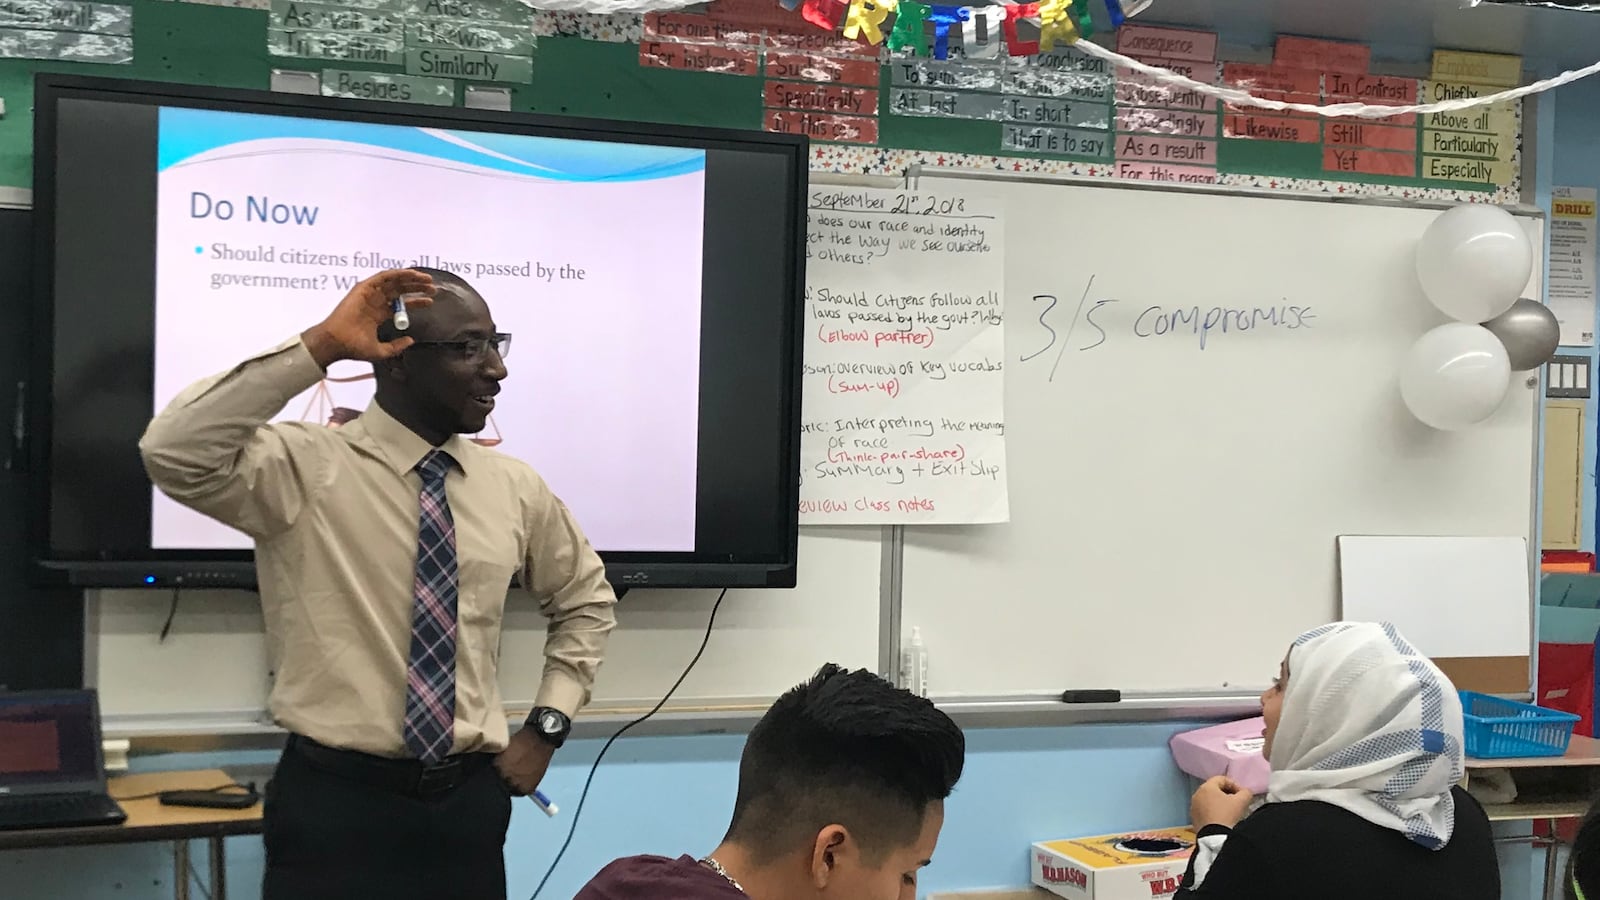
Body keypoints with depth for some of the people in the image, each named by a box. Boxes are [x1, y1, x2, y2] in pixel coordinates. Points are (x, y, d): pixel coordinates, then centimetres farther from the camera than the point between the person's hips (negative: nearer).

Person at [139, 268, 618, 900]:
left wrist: (548, 724, 9)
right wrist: (319, 347, -27)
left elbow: (586, 599, 22)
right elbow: (173, 453, -28)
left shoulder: (513, 488, 5)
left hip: (471, 802, 4)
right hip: (336, 802, -4)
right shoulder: (305, 467, -9)